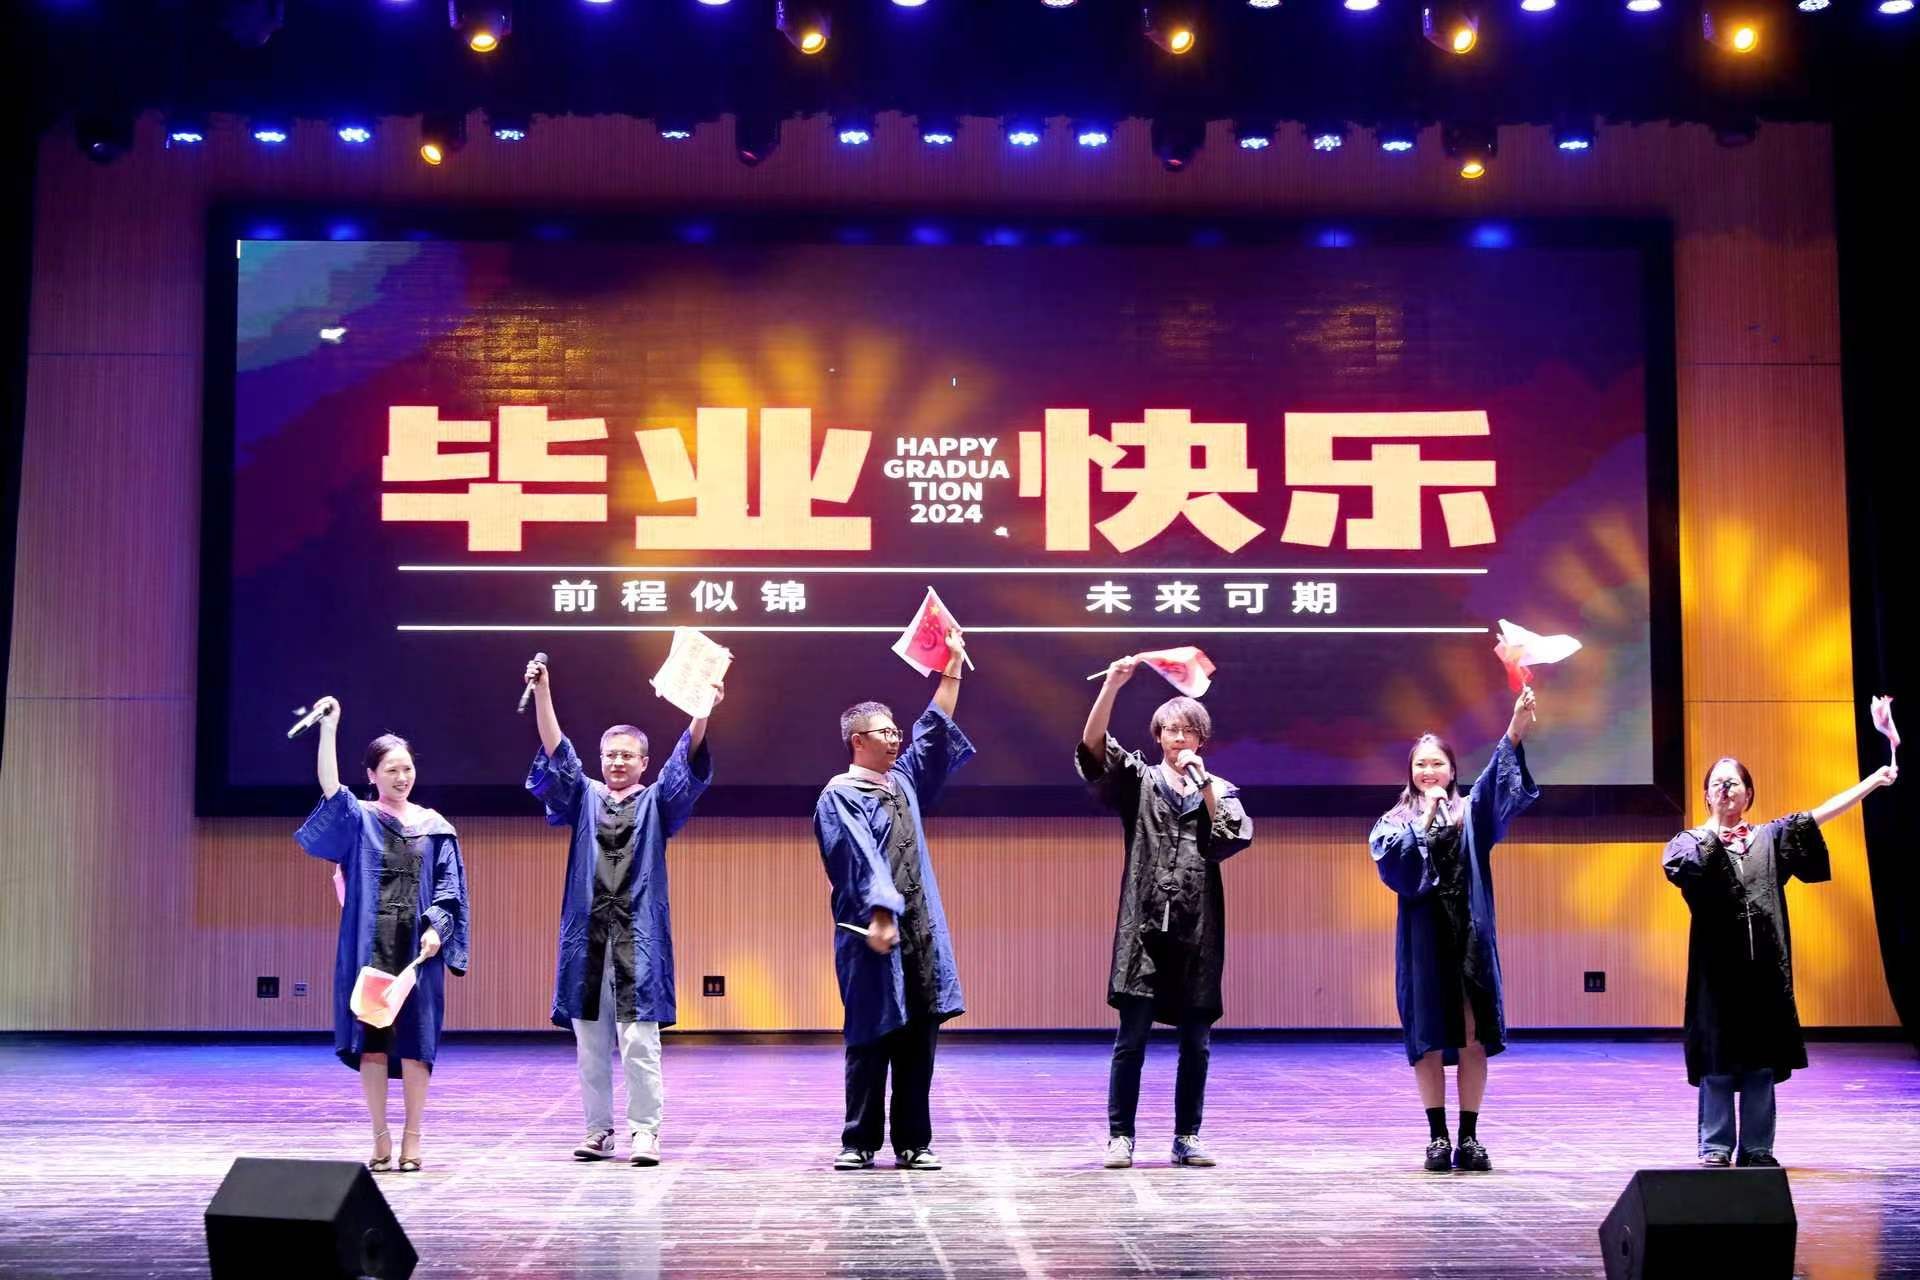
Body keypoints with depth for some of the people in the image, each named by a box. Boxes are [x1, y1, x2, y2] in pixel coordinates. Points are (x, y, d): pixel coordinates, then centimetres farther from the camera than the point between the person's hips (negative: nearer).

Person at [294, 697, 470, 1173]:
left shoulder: (434, 827, 10)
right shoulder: (357, 819, 6)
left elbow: (449, 887, 7)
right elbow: (329, 786, -13)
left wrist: (436, 928, -9)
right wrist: (328, 728, -19)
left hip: (418, 945, 1)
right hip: (369, 944, -1)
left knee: (415, 1040, 0)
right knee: (371, 1038, -1)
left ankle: (412, 1136, 8)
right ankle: (380, 1137, 7)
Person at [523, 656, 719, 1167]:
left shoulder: (657, 802, 9)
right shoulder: (584, 798, 13)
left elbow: (687, 760, -6)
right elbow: (557, 752, 1)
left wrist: (702, 711, -23)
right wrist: (542, 692, -12)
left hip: (639, 939, -2)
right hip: (586, 936, 3)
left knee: (638, 1040, -6)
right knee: (590, 1042, 6)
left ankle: (643, 1131, -2)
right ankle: (599, 1130, 15)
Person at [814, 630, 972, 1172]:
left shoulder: (903, 781, 17)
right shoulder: (840, 795, -4)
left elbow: (935, 728, 24)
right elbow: (861, 858, -16)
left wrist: (953, 666, 23)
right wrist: (880, 914, -27)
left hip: (920, 932, 7)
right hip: (872, 932, -7)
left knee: (918, 1040, 5)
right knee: (870, 1040, -2)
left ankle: (913, 1143, 9)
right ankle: (859, 1142, 5)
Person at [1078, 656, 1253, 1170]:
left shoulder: (1219, 789, 14)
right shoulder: (1138, 781, 9)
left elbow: (1236, 837, -3)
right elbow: (1092, 747, -7)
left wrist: (1204, 783, -5)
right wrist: (1111, 686, -18)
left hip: (1198, 929, 2)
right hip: (1145, 925, -2)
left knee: (1195, 1040, 4)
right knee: (1132, 1035, -7)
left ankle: (1187, 1138, 12)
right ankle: (1120, 1137, -2)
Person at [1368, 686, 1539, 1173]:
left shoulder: (1470, 813, 11)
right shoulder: (1396, 821, 10)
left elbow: (1501, 784, -9)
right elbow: (1394, 861, -10)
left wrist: (1515, 731, -24)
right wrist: (1427, 818, -8)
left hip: (1469, 936, 1)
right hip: (1423, 939, -1)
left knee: (1473, 1038, -2)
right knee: (1429, 1039, -2)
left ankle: (1469, 1137, 4)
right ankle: (1438, 1136, 5)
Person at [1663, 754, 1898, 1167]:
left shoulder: (1771, 837, 14)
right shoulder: (1693, 840, 5)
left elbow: (1818, 817, 8)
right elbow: (1679, 865, -17)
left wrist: (1873, 781, 2)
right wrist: (1714, 826, -8)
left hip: (1764, 965, 3)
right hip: (1718, 966, -2)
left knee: (1760, 1060, 4)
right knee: (1718, 1059, -3)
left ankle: (1756, 1149, 10)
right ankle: (1716, 1149, 3)